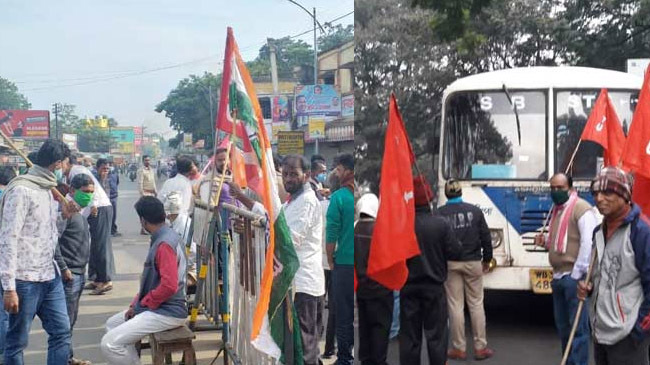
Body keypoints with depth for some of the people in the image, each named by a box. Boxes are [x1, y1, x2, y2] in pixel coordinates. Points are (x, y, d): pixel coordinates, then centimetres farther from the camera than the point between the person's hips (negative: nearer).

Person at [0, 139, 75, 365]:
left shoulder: (47, 189, 12)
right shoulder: (21, 190, -14)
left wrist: (63, 215, 7)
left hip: (50, 276, 8)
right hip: (25, 280, -8)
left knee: (62, 331, 10)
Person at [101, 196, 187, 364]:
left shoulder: (164, 243, -21)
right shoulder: (163, 238, 11)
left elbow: (169, 286, -28)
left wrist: (142, 304, -14)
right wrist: (136, 303, 9)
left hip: (167, 312, -11)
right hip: (159, 307, 11)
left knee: (109, 344, -16)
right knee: (112, 323, 22)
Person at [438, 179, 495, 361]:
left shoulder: (440, 213, -6)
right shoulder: (475, 210, -1)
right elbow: (486, 237, 2)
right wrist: (487, 260, 14)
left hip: (450, 264, -1)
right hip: (473, 263, 1)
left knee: (455, 306, 4)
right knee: (476, 304, 8)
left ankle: (459, 348, 8)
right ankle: (480, 347, 11)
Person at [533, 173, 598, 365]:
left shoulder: (581, 209, -11)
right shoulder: (556, 209, 18)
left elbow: (589, 243, -19)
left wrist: (577, 273, -19)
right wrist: (545, 242, 6)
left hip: (574, 277, -9)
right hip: (558, 277, 9)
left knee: (577, 326, -6)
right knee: (562, 326, 16)